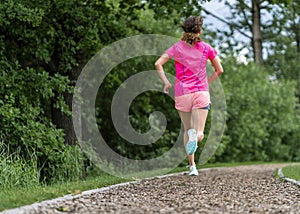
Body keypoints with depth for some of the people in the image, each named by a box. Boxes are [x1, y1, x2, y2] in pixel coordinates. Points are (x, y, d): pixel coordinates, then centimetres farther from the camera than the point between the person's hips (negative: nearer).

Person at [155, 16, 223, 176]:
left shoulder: (177, 47, 5)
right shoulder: (206, 48, 7)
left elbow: (158, 64, -6)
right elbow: (219, 70, 13)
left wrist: (166, 82, -1)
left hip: (182, 93, 1)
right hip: (201, 92, -1)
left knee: (187, 131, 14)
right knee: (200, 133, -3)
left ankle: (192, 166, 5)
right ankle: (195, 135, -40)